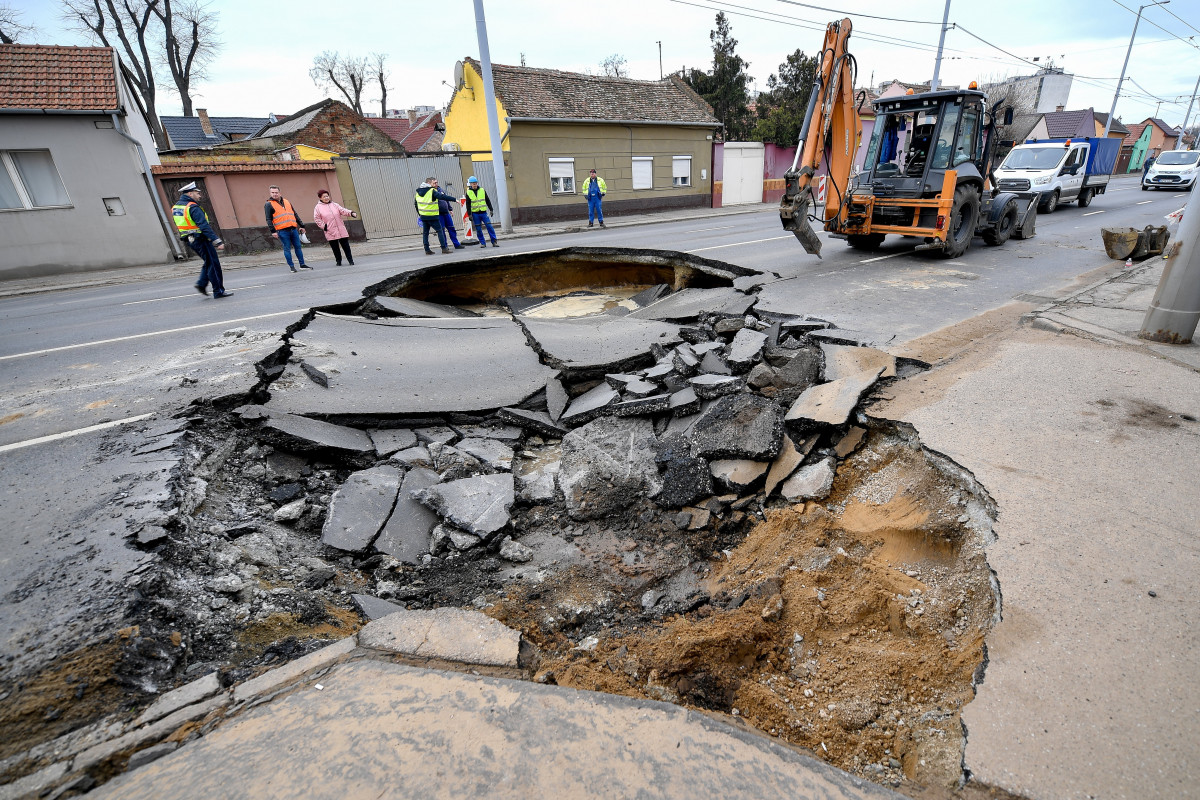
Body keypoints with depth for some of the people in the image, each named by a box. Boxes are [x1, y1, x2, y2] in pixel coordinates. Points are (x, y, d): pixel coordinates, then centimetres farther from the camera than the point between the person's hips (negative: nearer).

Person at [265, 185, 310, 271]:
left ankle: (302, 264, 15)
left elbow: (295, 214, 22)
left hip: (293, 229, 5)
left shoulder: (287, 202, 17)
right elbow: (268, 219, -3)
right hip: (282, 231, -5)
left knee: (298, 247, 7)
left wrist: (301, 225, 17)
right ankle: (291, 266, 4)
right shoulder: (269, 204, 2)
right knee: (287, 248, -2)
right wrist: (273, 231, -11)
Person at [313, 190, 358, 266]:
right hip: (330, 232, -1)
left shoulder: (334, 205, 11)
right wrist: (324, 226, -5)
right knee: (335, 247, 4)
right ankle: (338, 261, 15)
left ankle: (350, 260, 7)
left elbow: (343, 210, -1)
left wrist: (351, 213, -18)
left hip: (341, 230, 1)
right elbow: (316, 219, 4)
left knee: (345, 245, 1)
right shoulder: (318, 207, 4)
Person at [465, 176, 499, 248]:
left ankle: (494, 242, -6)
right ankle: (482, 243, 9)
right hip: (475, 214, -1)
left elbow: (488, 200, 11)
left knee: (489, 226, -9)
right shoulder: (468, 193, 2)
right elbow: (468, 205, 2)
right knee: (478, 229, 0)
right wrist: (469, 215, -4)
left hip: (484, 212, 1)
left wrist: (491, 209, 5)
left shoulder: (482, 190, 6)